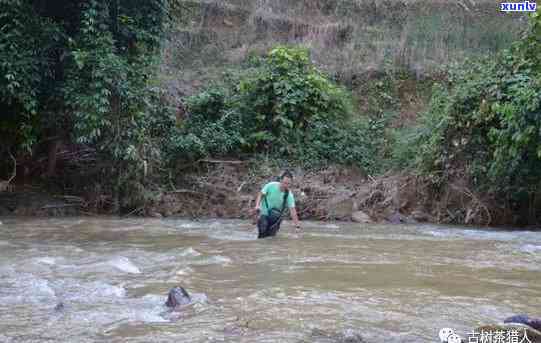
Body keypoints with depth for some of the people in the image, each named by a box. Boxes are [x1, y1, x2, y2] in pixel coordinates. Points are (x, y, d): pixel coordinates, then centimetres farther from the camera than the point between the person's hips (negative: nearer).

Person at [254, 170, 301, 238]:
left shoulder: (289, 194, -16)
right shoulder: (271, 185, -18)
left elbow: (292, 209, -20)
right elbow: (261, 194, -8)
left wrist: (297, 224, -27)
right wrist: (257, 205, -23)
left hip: (276, 214, 1)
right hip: (264, 212, -1)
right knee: (263, 230, -20)